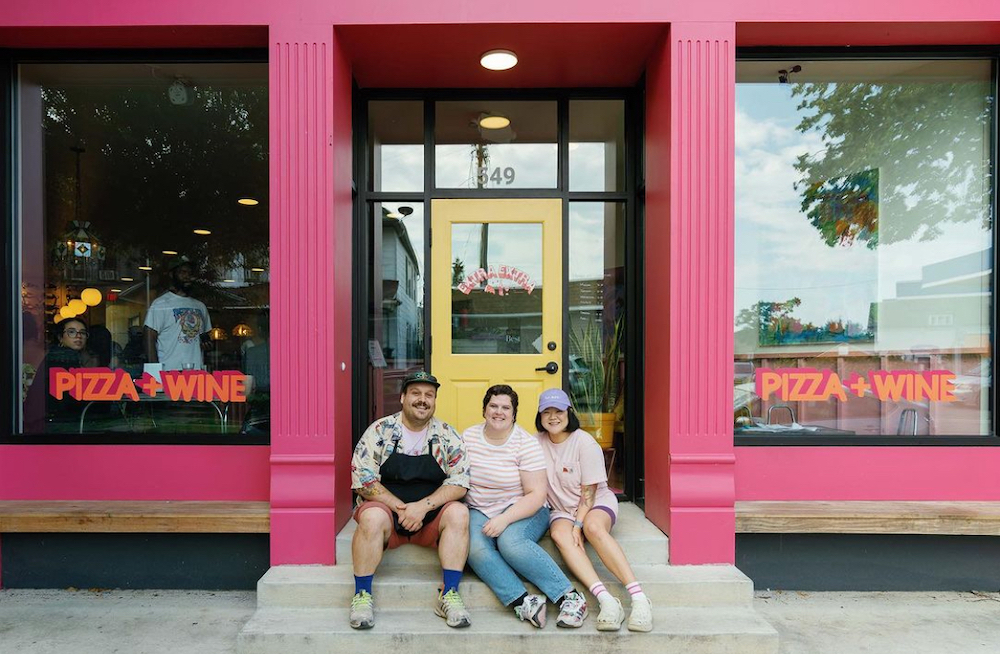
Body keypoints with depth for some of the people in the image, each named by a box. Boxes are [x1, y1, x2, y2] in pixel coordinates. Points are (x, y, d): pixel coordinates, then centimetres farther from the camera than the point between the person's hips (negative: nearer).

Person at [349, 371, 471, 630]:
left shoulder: (448, 436, 0)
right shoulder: (380, 431, -4)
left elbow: (459, 482, -6)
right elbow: (363, 479, -9)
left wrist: (423, 506, -21)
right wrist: (401, 509, -18)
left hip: (432, 516, 2)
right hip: (387, 511, -1)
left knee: (459, 513, -25)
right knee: (372, 516, -32)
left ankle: (449, 595, -16)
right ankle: (362, 595, -14)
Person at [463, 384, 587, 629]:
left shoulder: (526, 443, -7)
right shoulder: (468, 437, 4)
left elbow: (536, 495, -11)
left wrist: (504, 519, -23)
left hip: (522, 510, -3)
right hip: (479, 512, 3)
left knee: (510, 542, -34)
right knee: (475, 548, -29)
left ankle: (569, 596, -25)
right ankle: (522, 602, -30)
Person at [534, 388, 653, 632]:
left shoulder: (584, 442, -12)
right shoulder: (538, 443, 1)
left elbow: (589, 491, -12)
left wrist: (578, 524, -21)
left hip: (597, 503, -3)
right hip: (561, 509, 3)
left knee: (593, 526, -36)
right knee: (560, 534, -31)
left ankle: (639, 598, -38)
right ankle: (606, 600, -41)